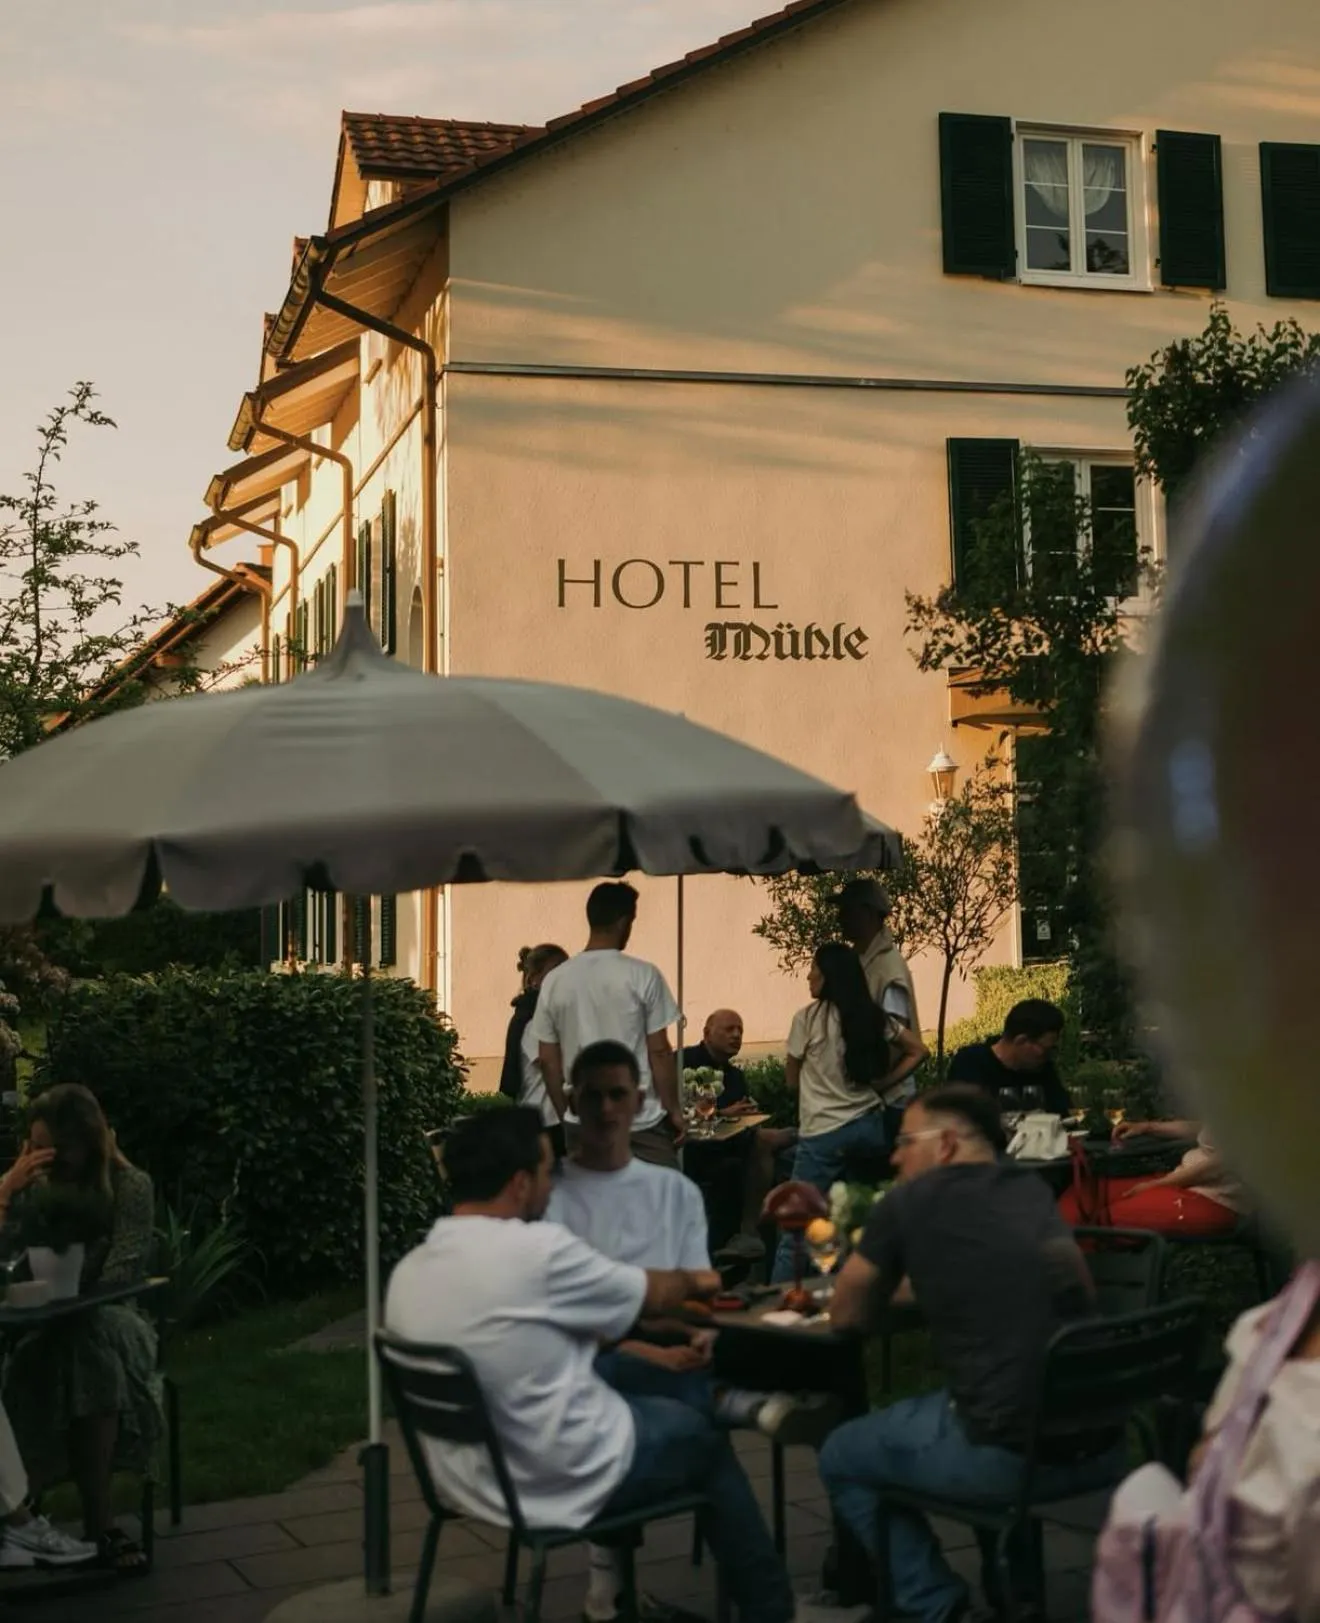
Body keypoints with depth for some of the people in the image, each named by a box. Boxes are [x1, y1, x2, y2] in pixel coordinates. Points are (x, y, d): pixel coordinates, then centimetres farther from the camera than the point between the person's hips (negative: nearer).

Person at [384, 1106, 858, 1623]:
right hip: (561, 1485, -6)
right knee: (703, 1434, 19)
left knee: (626, 1376, 27)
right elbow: (651, 1294, -5)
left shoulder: (407, 1273, -2)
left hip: (467, 1483, 7)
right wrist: (692, 1280, 18)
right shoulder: (537, 1249, -22)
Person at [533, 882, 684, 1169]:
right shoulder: (642, 976, -9)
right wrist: (674, 1109, 4)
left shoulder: (554, 981, 2)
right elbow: (659, 1051, -7)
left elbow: (548, 1061, 6)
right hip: (642, 1124, -4)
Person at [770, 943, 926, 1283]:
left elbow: (792, 1080, 2)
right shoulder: (873, 1017, 6)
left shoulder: (808, 1017, -8)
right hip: (869, 1126, 5)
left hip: (824, 1132, -5)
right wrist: (881, 1085, 10)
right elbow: (917, 1051, 12)